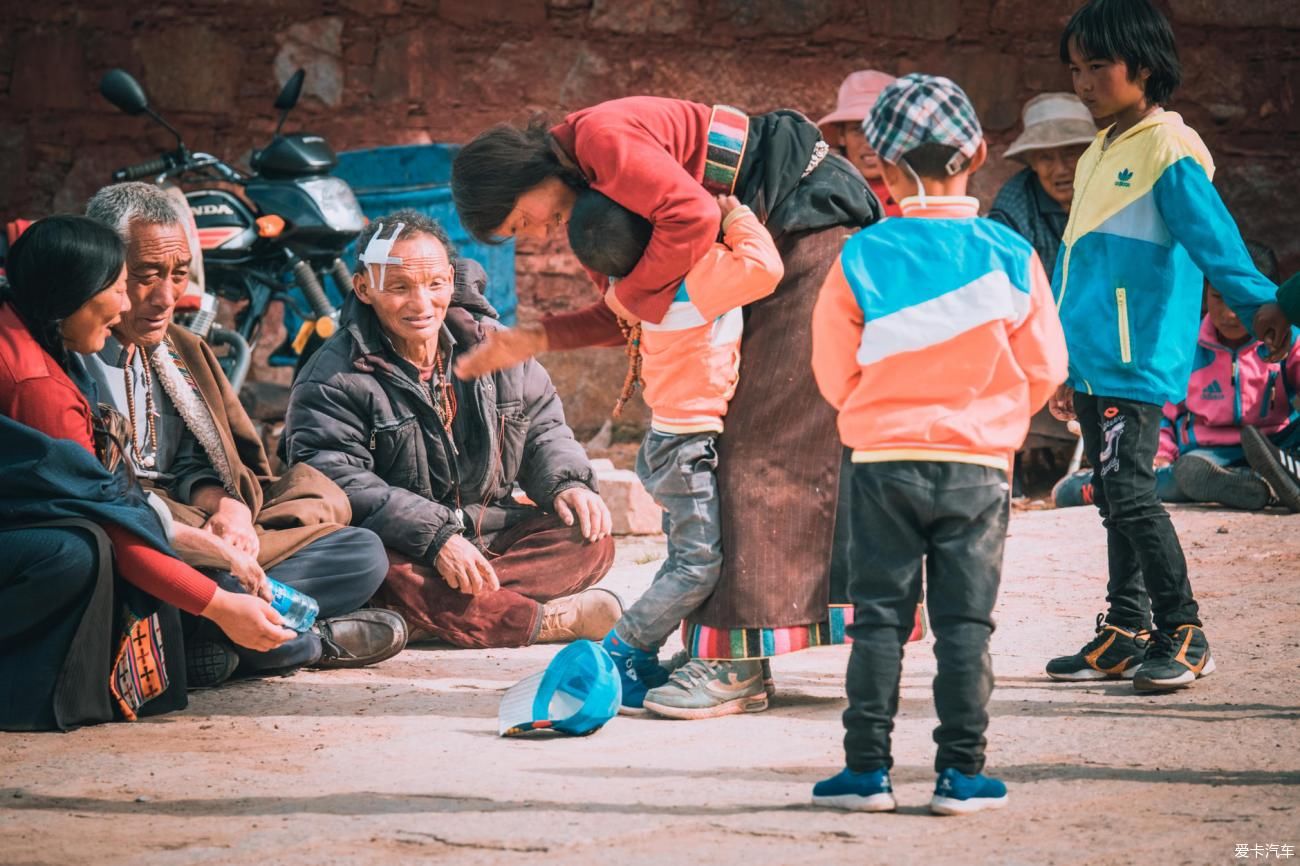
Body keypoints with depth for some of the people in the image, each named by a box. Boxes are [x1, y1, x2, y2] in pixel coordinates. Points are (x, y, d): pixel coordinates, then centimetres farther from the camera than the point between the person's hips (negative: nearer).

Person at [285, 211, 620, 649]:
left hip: (491, 538, 5)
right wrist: (435, 537, -31)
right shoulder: (334, 379, -9)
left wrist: (567, 482, -6)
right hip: (400, 547, -5)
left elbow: (543, 427, 18)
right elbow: (337, 482, -20)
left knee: (591, 539, -16)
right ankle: (551, 621, -33)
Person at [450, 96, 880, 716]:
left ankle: (739, 656, -11)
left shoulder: (603, 137, -16)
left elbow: (692, 217, -28)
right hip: (785, 247, 10)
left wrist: (632, 290, -13)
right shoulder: (589, 192, 15)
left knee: (762, 443, -11)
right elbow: (632, 315, 19)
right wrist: (535, 339, 9)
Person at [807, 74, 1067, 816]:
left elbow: (835, 376, 1)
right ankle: (962, 772, 6)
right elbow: (1044, 371, 2)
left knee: (879, 616, 8)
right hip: (979, 463, 0)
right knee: (966, 621, 5)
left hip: (884, 459, 0)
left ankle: (869, 769, 8)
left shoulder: (860, 258, -7)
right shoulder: (1011, 256, -6)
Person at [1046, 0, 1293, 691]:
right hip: (1093, 364, 9)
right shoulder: (1097, 158, 19)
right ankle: (1124, 635, 17)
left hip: (1138, 361, -9)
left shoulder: (1169, 148, -9)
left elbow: (1211, 234, -23)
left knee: (1129, 493, -11)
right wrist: (1063, 366, 26)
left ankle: (1183, 634, -3)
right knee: (1114, 498, 11)